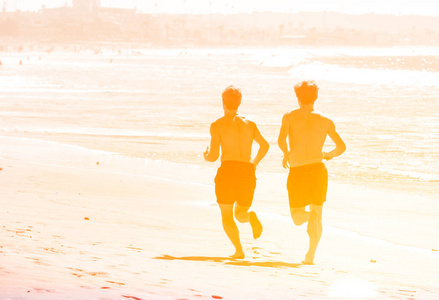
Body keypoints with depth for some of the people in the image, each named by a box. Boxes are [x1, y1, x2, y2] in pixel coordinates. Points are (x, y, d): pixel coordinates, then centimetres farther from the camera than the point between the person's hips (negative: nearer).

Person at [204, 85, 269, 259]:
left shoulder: (218, 125, 1)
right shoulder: (249, 124, 13)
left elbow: (214, 155, -4)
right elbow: (264, 145, 3)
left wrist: (206, 157, 19)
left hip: (228, 169, -3)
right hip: (247, 172, 3)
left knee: (226, 216, 8)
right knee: (240, 213, 19)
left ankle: (239, 250, -14)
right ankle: (250, 217, -18)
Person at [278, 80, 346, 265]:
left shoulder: (290, 117, 0)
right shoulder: (325, 121, 5)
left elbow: (281, 140, -14)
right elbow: (341, 146, 5)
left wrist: (287, 154, 7)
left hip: (297, 172, -1)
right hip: (318, 168, 1)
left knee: (298, 218, 10)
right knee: (317, 214, 14)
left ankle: (310, 215, -26)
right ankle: (310, 255, 2)